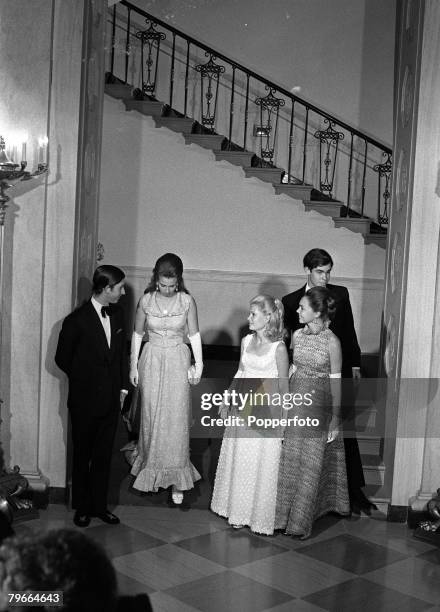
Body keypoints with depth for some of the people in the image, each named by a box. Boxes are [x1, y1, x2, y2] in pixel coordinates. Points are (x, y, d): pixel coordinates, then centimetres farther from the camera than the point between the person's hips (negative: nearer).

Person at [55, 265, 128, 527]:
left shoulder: (118, 314, 1)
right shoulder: (77, 321, -18)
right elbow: (62, 358, -6)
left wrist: (123, 387, 9)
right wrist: (86, 379, 3)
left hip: (111, 398, 5)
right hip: (84, 400, -5)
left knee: (104, 456, 14)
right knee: (82, 455, 12)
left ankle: (100, 505, 27)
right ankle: (82, 508, 26)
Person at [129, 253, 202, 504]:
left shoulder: (187, 301, -7)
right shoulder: (146, 301, -5)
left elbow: (195, 334, 1)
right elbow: (138, 334, 5)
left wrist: (199, 364, -3)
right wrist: (133, 366, 5)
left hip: (178, 363, -1)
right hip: (151, 362, 1)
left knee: (177, 418, -2)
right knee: (151, 415, 7)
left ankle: (176, 478, 6)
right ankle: (151, 468, 26)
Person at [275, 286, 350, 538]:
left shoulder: (332, 342, -12)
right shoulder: (297, 335, 2)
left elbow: (335, 382, -9)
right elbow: (293, 370, 10)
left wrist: (335, 418, -8)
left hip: (318, 404, -5)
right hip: (295, 401, 5)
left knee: (311, 463, 4)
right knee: (291, 459, 11)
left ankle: (300, 520, 16)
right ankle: (286, 514, 24)